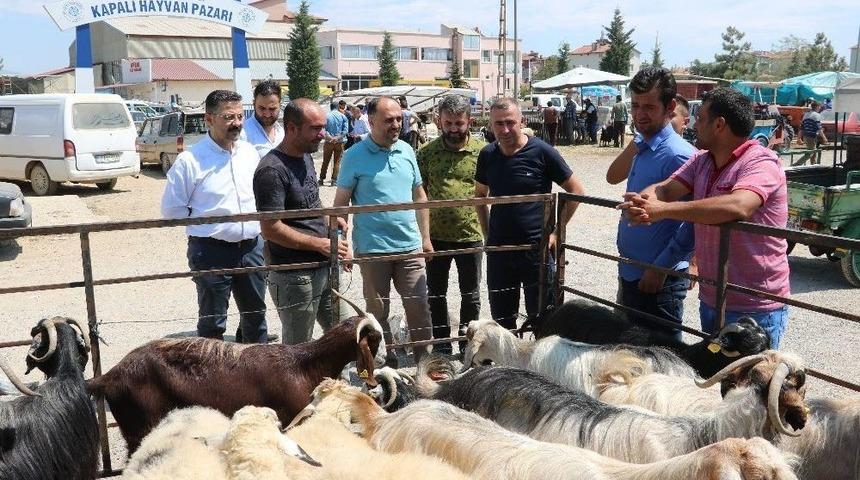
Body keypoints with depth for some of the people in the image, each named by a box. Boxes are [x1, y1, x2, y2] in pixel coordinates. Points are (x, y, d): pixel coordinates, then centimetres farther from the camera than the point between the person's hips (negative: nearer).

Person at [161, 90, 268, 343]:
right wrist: (207, 224, -5)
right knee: (212, 322, 6)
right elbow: (171, 208, -6)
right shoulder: (190, 160, -12)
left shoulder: (250, 153, 4)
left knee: (255, 315, 18)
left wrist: (257, 221, 4)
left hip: (252, 247, 5)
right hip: (212, 250, -5)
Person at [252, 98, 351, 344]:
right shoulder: (272, 170, -19)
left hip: (324, 267, 9)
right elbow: (271, 229, -22)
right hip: (295, 276, -8)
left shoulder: (305, 156, 9)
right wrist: (321, 244, -18)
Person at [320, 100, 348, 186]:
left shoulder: (326, 116, 0)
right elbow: (345, 130, -8)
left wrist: (330, 137, -12)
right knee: (337, 162, 7)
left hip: (329, 142, 0)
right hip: (339, 142, 0)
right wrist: (337, 138, -12)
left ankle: (321, 179, 11)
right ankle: (334, 180, 4)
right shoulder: (343, 116, 1)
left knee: (325, 161, 9)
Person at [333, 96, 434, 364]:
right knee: (377, 312, 10)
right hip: (372, 249, -3)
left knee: (419, 307, 6)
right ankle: (387, 366, 25)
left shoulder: (406, 151, 6)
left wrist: (425, 237, 12)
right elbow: (340, 203, -4)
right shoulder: (355, 156, -7)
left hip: (410, 246, 3)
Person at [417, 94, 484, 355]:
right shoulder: (427, 152, -1)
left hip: (471, 234, -1)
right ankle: (441, 343, 28)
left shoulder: (482, 151, -4)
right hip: (436, 235, 1)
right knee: (436, 293, 12)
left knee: (470, 294, 12)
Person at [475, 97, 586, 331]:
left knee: (542, 319, 4)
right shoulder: (487, 155, 3)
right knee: (501, 320, 14)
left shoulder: (542, 152, -10)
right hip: (498, 250, 4)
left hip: (536, 249, -4)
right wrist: (487, 234, 10)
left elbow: (576, 190, -3)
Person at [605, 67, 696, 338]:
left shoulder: (678, 156, -19)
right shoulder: (642, 148, 7)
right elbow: (613, 177, 25)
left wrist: (660, 268, -20)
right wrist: (634, 143, 13)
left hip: (659, 280, -8)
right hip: (630, 275, 9)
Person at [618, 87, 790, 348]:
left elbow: (738, 206, -36)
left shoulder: (760, 163, -17)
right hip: (710, 300, 8)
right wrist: (643, 201, -27)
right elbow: (665, 189, -2)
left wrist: (663, 209, -37)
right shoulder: (702, 160, 8)